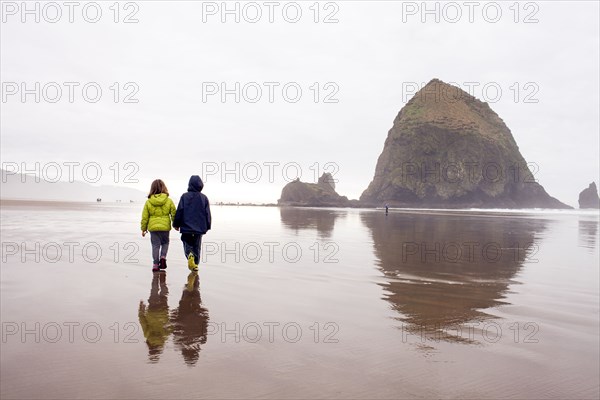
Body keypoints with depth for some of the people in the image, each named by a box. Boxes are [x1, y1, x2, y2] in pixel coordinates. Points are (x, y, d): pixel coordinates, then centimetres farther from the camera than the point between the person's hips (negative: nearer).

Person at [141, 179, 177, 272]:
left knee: (155, 245, 8)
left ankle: (155, 264, 8)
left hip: (153, 227, 0)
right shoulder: (169, 201, -4)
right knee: (165, 243, 20)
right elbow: (174, 214, 1)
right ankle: (163, 257, 0)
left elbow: (144, 217, 1)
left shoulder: (148, 202, -2)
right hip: (165, 226, 0)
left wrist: (143, 228, 11)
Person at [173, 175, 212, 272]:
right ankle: (195, 264, 14)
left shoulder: (184, 196, -5)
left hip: (186, 228, -1)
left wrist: (176, 224, 7)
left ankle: (190, 255, -19)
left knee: (187, 244, 10)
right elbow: (207, 214, 3)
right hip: (199, 228, 2)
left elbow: (179, 211, -4)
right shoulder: (204, 198, 0)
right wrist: (207, 227, 14)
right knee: (197, 247, 14)